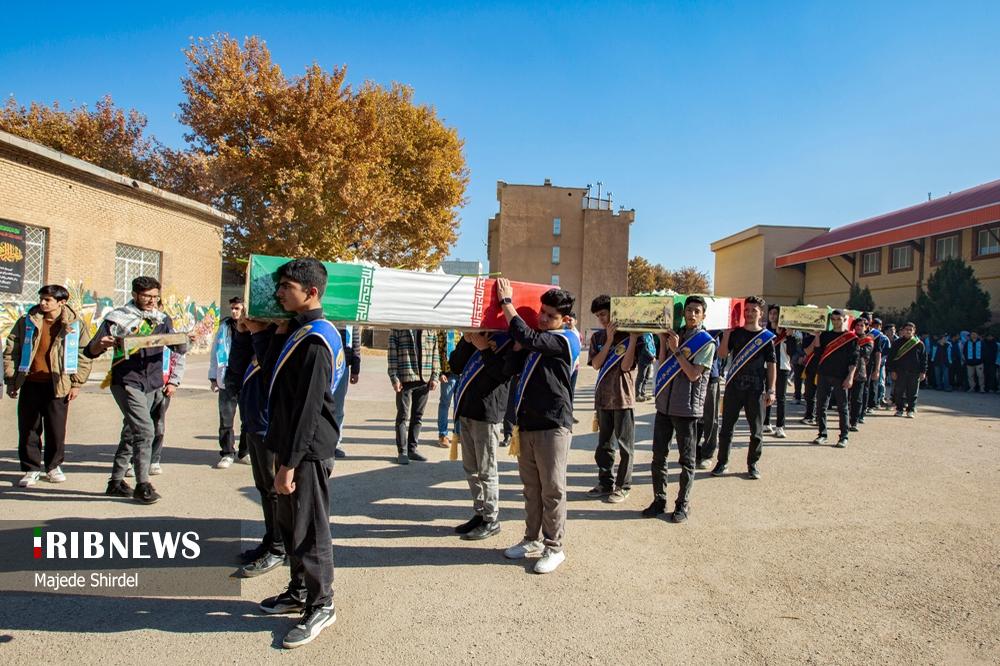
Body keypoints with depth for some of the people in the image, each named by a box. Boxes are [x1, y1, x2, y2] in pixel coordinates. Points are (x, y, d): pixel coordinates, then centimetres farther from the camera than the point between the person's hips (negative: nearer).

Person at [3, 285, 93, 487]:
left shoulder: (75, 325, -1)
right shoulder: (26, 322, 4)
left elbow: (84, 356, 1)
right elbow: (10, 351, 8)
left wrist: (77, 383, -3)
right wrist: (11, 379, 3)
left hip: (58, 385, -2)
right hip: (30, 384, 2)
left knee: (56, 429, 6)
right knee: (28, 429, 6)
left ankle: (53, 466, 23)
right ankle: (31, 469, 18)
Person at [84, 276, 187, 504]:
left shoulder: (162, 319, 10)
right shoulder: (117, 318, -1)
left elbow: (180, 350, 10)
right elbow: (90, 351, 1)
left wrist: (182, 340, -13)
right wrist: (101, 344, -22)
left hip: (153, 386, 5)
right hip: (127, 383, -5)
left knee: (131, 433, 13)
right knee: (145, 430, -15)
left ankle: (116, 481, 25)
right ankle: (142, 485, -7)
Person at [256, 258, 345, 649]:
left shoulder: (315, 340, -19)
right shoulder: (297, 331, 13)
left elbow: (308, 409, -22)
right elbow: (271, 381, 13)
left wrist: (289, 463, -21)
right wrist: (280, 335, 8)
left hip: (308, 451, -10)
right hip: (291, 446, 10)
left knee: (309, 531, 1)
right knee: (290, 524, 19)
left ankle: (320, 606, 16)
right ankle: (299, 591, 35)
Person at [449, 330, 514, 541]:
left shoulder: (508, 340, -6)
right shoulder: (476, 337, 16)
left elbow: (504, 372, -20)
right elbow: (455, 366, 11)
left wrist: (484, 349, -17)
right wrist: (466, 341, -1)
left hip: (487, 415, -8)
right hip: (466, 411, 8)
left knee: (486, 471, 0)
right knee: (471, 469, 15)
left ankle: (491, 520, 12)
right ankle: (480, 513, 28)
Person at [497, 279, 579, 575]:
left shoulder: (565, 339, -9)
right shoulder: (536, 341, 16)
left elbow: (526, 336, -21)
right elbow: (512, 368, 10)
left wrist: (506, 302, -11)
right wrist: (519, 344, -1)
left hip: (553, 425, -7)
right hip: (526, 423, 7)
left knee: (552, 490, 1)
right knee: (531, 488, 15)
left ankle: (554, 547, 13)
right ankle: (533, 539, 28)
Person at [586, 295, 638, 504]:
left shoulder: (628, 335, -5)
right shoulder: (597, 337, 8)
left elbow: (626, 366, -15)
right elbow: (596, 364, -6)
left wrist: (633, 339, -19)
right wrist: (609, 339, -11)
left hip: (623, 398, -5)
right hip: (603, 397, 5)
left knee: (625, 445, 3)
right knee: (604, 444, 14)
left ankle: (623, 486, 14)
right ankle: (605, 483, 25)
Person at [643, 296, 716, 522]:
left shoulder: (706, 342, -5)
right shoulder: (675, 335, 11)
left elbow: (693, 374, -14)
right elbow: (662, 367, 9)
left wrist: (676, 350, -14)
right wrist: (663, 343, 0)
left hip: (687, 409, -5)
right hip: (664, 404, 5)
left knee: (687, 460, 6)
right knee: (658, 456, 9)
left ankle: (683, 504, 17)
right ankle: (659, 500, 21)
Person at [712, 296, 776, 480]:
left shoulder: (766, 337, 4)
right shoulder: (735, 333, 7)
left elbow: (771, 365, 3)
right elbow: (722, 354, -3)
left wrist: (771, 390, -3)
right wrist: (727, 334, -13)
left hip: (756, 389, -1)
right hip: (734, 387, 1)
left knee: (757, 430, 5)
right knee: (727, 427, 5)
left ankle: (753, 464, 20)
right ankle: (722, 462, 16)